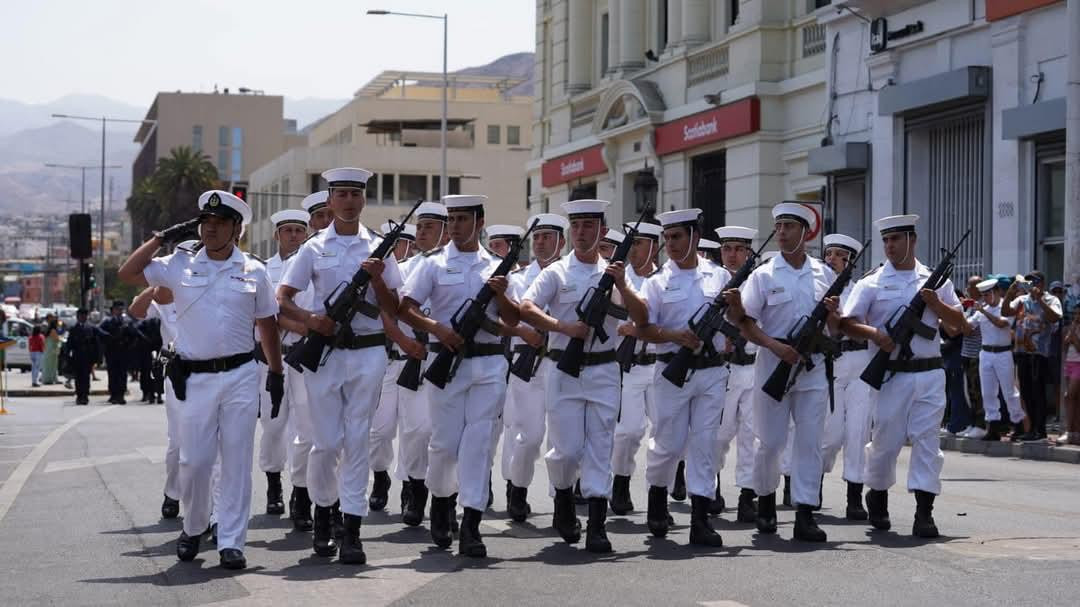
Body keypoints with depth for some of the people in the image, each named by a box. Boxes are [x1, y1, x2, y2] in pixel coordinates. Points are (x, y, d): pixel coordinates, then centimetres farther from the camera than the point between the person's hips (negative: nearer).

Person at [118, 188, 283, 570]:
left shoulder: (253, 271, 6)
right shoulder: (180, 265, 5)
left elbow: (267, 325, 12)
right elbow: (127, 274, 2)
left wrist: (276, 371, 12)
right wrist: (162, 238, 2)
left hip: (241, 375, 0)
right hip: (195, 378, 0)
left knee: (237, 461, -1)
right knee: (194, 461, 1)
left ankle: (231, 542, 3)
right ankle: (193, 528, 24)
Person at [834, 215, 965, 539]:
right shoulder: (872, 283, 2)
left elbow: (959, 322, 12)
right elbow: (847, 323, -3)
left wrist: (935, 303, -5)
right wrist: (875, 334, -19)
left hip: (929, 375, 2)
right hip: (892, 375, -2)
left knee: (927, 440, -4)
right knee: (885, 441, 4)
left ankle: (924, 512, -4)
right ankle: (877, 496, 28)